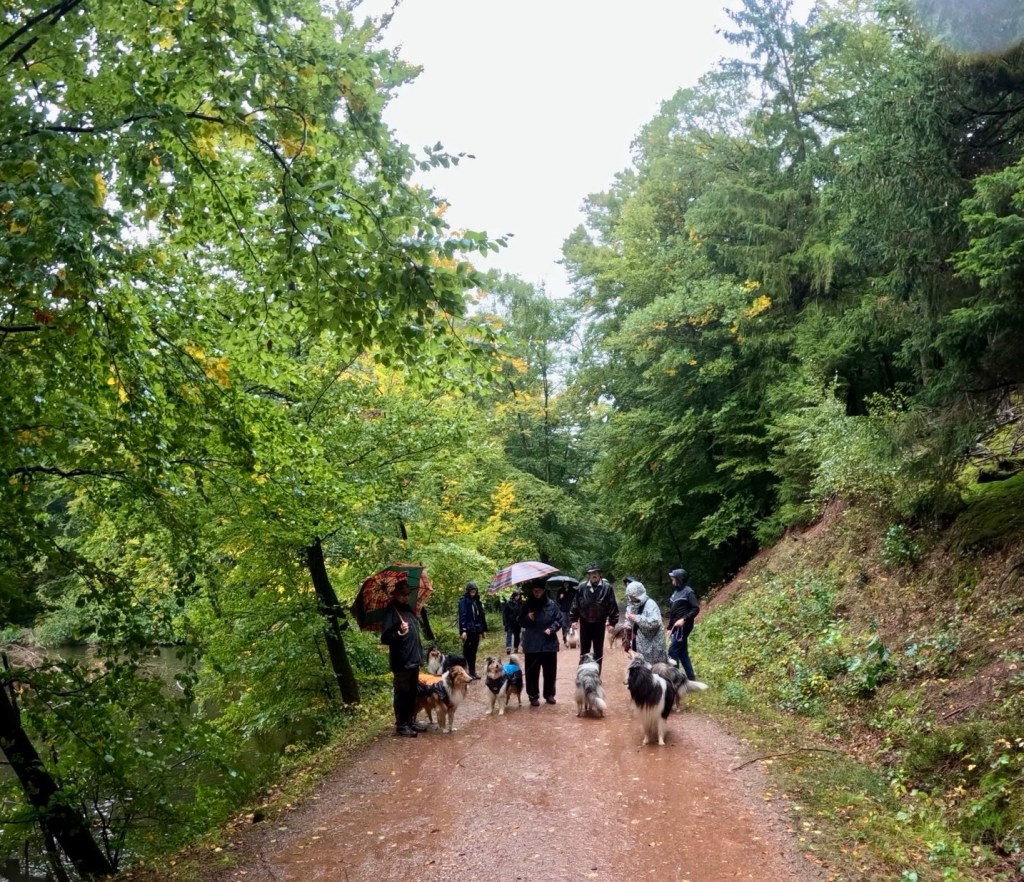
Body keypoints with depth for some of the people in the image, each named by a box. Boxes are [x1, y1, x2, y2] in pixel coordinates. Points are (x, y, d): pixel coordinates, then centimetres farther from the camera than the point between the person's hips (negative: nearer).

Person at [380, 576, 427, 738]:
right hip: (401, 662, -8)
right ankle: (401, 725, 13)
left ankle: (411, 721, 29)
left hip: (413, 660, 8)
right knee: (402, 694, 2)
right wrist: (398, 632, -42)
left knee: (412, 693, 17)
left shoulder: (408, 608, 7)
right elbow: (384, 638, -25)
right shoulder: (391, 612, -17)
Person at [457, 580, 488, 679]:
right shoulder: (463, 600, -7)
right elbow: (462, 615, -15)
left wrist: (484, 629, 14)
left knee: (473, 651, 11)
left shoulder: (477, 601, 14)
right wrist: (463, 630, -23)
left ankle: (472, 672, 17)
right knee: (467, 651, -2)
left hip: (476, 630, 6)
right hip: (468, 630, -6)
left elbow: (481, 615, 16)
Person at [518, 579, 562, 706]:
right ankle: (533, 696, 11)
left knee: (550, 671, 9)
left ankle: (549, 694, 23)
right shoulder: (527, 605, 1)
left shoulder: (551, 604, -2)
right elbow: (521, 622, 5)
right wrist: (528, 618, -15)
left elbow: (559, 619, 1)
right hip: (532, 645, 0)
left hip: (549, 644, 0)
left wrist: (551, 628, -15)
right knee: (532, 671, 1)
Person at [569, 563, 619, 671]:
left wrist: (612, 622, -9)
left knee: (598, 651, 10)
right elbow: (575, 603, 0)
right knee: (584, 650, 12)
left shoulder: (607, 587, -12)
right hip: (585, 623, 1)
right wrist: (573, 619, 0)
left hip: (599, 623, -1)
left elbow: (613, 605, -9)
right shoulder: (582, 586, -8)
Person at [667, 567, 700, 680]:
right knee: (682, 653, 11)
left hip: (682, 627, -9)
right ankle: (691, 678, 17)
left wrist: (684, 619, -24)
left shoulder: (688, 591, -12)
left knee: (673, 650, -9)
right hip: (676, 627, 9)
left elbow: (696, 608, -18)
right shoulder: (676, 591, 13)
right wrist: (671, 624, 15)